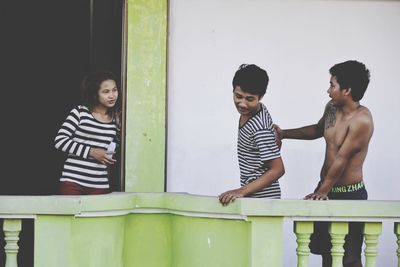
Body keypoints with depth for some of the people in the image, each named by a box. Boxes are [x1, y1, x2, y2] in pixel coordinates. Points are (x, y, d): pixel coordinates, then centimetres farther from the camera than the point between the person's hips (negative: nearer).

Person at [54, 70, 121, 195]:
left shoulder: (116, 119, 10)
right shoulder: (80, 112, -1)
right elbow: (59, 141, -7)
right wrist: (91, 152, -12)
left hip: (100, 185, 3)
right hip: (73, 181, -3)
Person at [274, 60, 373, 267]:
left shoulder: (361, 120, -23)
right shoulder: (331, 108, 2)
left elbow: (341, 160, -21)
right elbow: (318, 130, 24)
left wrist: (322, 192, -17)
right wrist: (284, 134, 14)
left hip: (349, 195, -8)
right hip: (326, 188, 8)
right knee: (326, 250, 15)